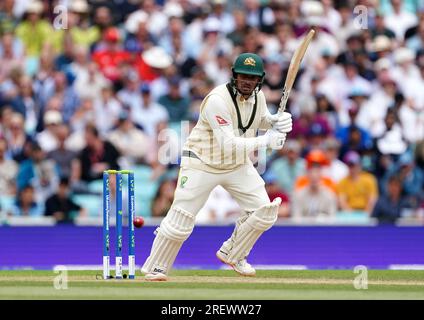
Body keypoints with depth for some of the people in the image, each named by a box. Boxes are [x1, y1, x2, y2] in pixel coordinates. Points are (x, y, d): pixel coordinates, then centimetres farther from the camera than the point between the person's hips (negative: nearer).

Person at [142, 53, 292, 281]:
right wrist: (265, 141, -38)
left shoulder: (258, 97, -6)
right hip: (202, 165, -6)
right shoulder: (218, 100, -29)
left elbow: (262, 119, 17)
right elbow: (229, 144, -34)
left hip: (238, 165, 6)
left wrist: (277, 121, -6)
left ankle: (231, 254, 19)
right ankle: (155, 268, 13)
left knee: (264, 211, -2)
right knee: (181, 219, -6)